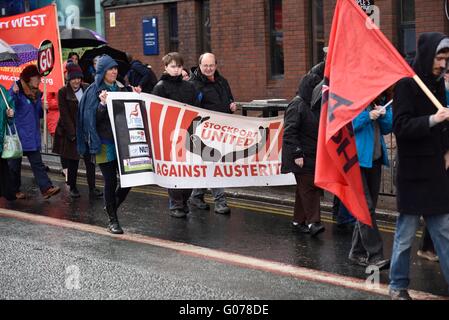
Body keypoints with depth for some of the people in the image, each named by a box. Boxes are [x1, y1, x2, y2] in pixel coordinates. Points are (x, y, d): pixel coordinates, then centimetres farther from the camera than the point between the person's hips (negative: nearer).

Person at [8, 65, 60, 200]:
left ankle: (46, 188, -7)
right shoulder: (16, 90, -10)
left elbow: (39, 114, 18)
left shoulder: (36, 94, 10)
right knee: (14, 164, 7)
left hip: (32, 136, 6)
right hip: (18, 136, -6)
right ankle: (14, 190, 19)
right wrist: (14, 93, -35)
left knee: (37, 163, 0)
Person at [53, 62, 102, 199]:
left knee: (90, 160, -2)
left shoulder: (87, 89, 3)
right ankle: (73, 188, 20)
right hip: (71, 133, -2)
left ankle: (92, 188, 3)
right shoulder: (63, 92, -4)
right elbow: (65, 115, -7)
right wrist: (73, 134, -12)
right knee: (73, 161, 6)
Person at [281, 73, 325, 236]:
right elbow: (290, 132, -17)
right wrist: (297, 154, -20)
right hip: (302, 156, -8)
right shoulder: (297, 105, -13)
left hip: (314, 155, 8)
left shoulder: (316, 105, 13)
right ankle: (313, 222, -11)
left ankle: (299, 221, 17)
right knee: (308, 186, -11)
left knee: (305, 188, 11)